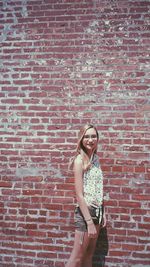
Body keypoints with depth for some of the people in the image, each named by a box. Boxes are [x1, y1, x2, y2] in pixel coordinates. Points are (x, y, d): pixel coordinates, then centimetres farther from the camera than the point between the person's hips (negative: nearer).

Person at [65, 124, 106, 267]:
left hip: (97, 211, 7)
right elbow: (79, 195, -18)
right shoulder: (79, 160, -14)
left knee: (89, 255, 17)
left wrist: (102, 213, 10)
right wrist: (89, 221, -19)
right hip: (85, 211, -7)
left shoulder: (96, 158, 8)